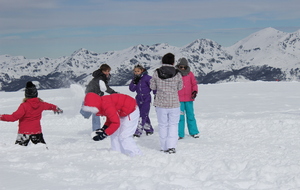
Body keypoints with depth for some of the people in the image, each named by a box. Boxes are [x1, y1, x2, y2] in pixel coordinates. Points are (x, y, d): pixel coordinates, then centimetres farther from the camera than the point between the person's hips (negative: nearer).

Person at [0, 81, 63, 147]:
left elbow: (14, 117, -23)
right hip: (37, 131, 5)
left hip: (24, 132, -5)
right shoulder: (40, 104, 0)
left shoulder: (24, 106, -19)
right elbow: (49, 106, 24)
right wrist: (56, 108, 45)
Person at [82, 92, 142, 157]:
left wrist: (105, 134, -25)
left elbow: (116, 123, -29)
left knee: (124, 137, -14)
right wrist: (104, 128, -1)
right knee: (114, 134, 10)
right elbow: (110, 118, 12)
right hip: (123, 113, 10)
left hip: (131, 111, -10)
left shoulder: (107, 106, -31)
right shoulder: (101, 105, 0)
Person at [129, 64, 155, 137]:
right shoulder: (135, 79, 6)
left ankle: (138, 131, -16)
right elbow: (132, 89, 1)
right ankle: (149, 129, 28)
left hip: (146, 99, -6)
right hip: (139, 99, 6)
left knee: (143, 115, -13)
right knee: (145, 115, 13)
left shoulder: (147, 78, -12)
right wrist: (134, 82, -15)